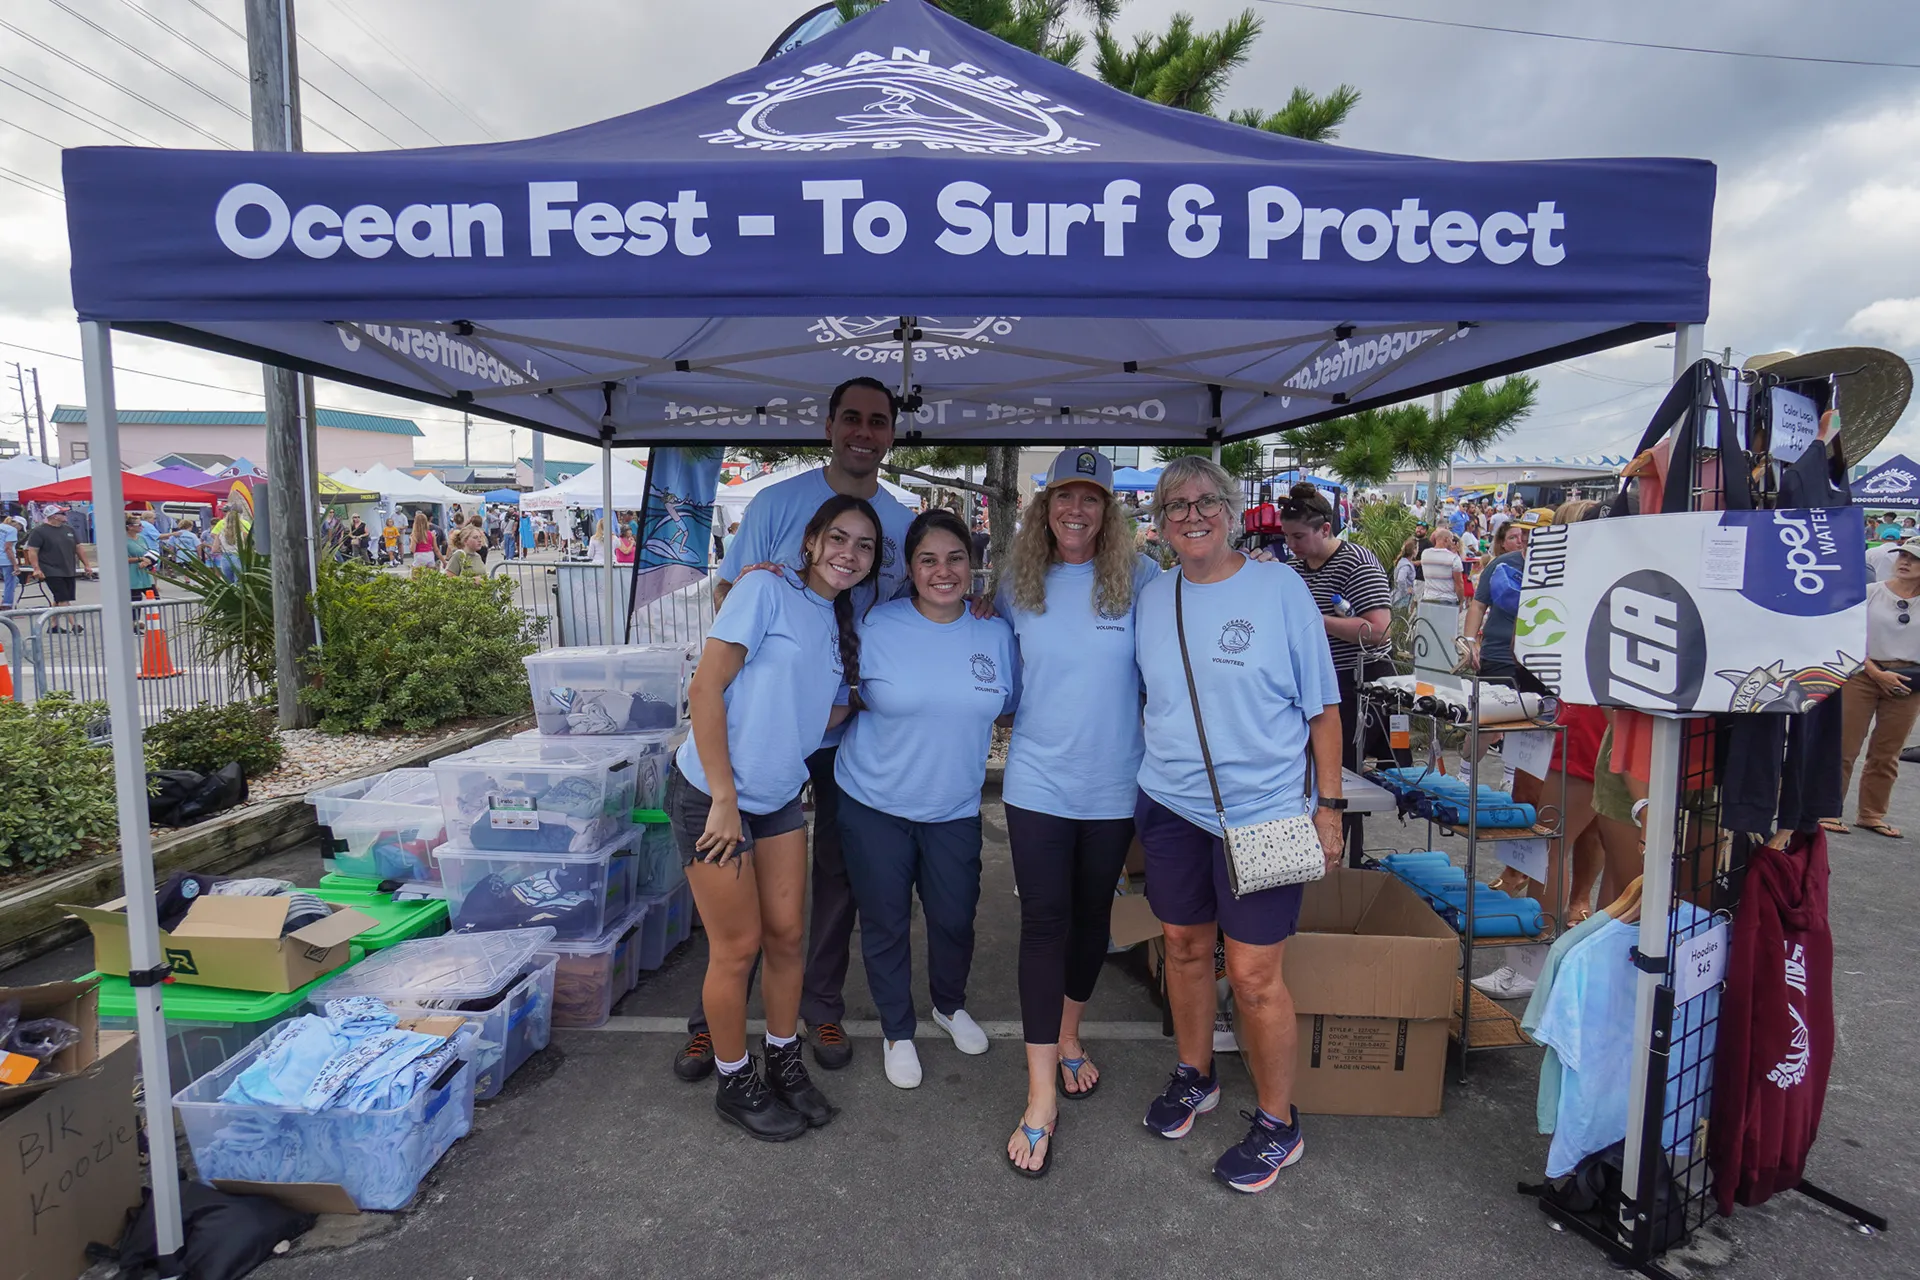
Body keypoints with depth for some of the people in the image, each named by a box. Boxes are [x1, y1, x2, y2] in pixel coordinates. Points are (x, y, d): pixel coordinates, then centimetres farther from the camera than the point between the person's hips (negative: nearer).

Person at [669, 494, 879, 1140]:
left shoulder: (844, 625, 8)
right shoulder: (769, 589, -14)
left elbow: (830, 714, 10)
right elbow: (705, 688, -18)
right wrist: (725, 801, -17)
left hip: (779, 798, 7)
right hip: (712, 795, -6)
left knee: (786, 936, 13)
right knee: (738, 947, 5)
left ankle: (784, 1063, 35)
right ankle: (735, 1084, 27)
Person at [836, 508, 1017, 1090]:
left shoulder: (996, 633, -3)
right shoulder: (875, 626, -10)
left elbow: (1007, 707, 8)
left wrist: (960, 727, -5)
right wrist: (864, 703, -16)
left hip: (955, 807, 2)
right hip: (874, 802, -2)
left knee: (955, 918, 14)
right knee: (885, 923, 10)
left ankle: (950, 1005, 46)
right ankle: (897, 1031, 35)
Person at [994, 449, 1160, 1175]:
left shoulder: (1140, 579, -6)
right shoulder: (1017, 587, 0)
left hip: (1114, 784, 0)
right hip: (1038, 781, 0)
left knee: (1092, 914, 16)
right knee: (1043, 922, -1)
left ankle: (1067, 1038, 41)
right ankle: (1041, 1094, 10)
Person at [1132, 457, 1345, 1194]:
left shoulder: (1278, 587, -7)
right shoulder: (1152, 599, 5)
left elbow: (1323, 706, -4)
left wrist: (1328, 807, -5)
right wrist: (1139, 785, 10)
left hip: (1262, 811, -4)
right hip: (1170, 805, 4)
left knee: (1253, 974, 1)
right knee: (1184, 947, 17)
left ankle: (1278, 1124, 24)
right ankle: (1194, 1076, 40)